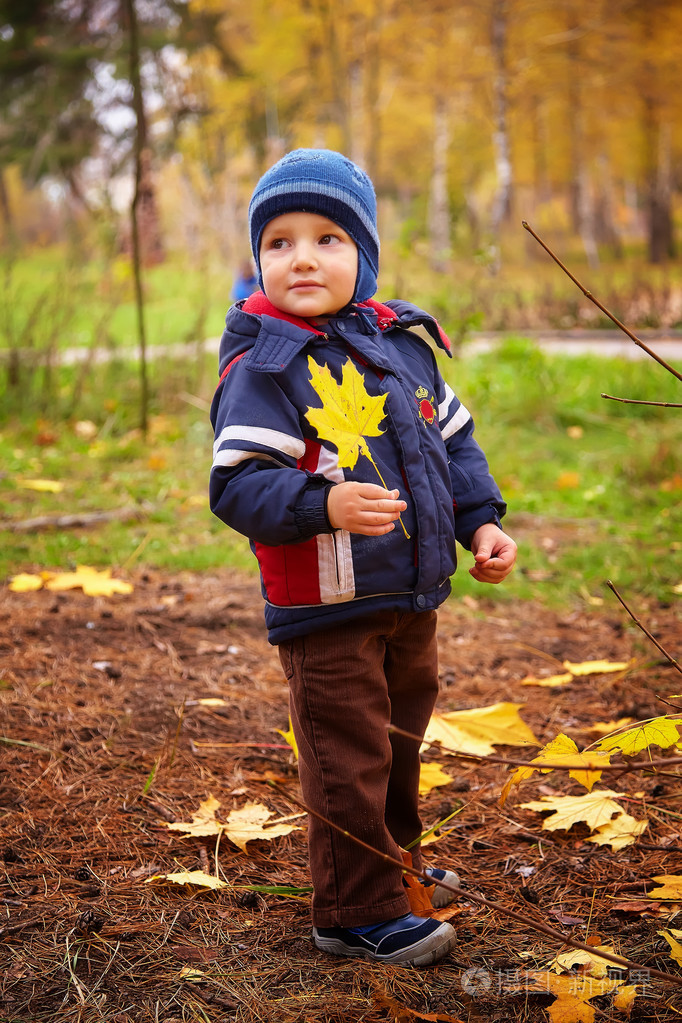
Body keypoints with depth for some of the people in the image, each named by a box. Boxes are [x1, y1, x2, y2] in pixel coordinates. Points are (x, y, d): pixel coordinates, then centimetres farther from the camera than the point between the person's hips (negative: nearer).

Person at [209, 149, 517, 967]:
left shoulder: (402, 343, 6)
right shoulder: (261, 369, -15)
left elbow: (452, 439, 17)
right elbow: (236, 485, -22)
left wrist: (481, 523, 8)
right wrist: (324, 505, -36)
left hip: (412, 598, 7)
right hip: (327, 608, -7)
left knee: (401, 742, 23)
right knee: (348, 759, -1)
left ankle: (395, 859, 45)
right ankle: (357, 910, 14)